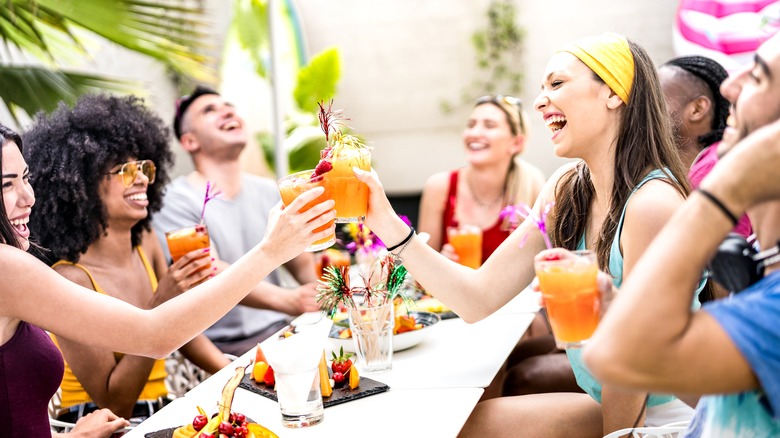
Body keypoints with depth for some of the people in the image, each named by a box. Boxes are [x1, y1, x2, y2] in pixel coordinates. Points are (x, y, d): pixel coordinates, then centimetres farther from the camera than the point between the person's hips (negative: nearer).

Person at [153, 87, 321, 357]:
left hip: (277, 332, 7)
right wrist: (288, 301, -38)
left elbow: (302, 264, 9)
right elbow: (213, 275, -22)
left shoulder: (269, 192, 12)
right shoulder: (175, 200, -8)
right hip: (220, 347, -7)